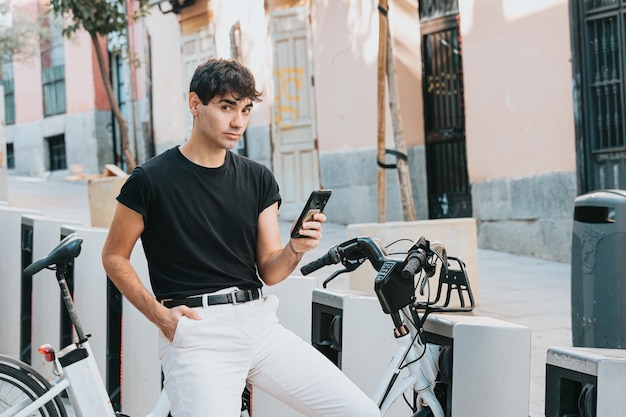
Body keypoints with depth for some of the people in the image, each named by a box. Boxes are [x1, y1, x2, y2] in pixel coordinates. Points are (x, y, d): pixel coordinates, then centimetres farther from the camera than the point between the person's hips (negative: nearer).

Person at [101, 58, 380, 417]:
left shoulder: (258, 179, 9)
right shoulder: (150, 180, -3)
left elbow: (269, 272, 8)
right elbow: (115, 257, 5)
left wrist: (296, 249, -13)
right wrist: (159, 313, -7)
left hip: (258, 324, 4)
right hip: (195, 332, -4)